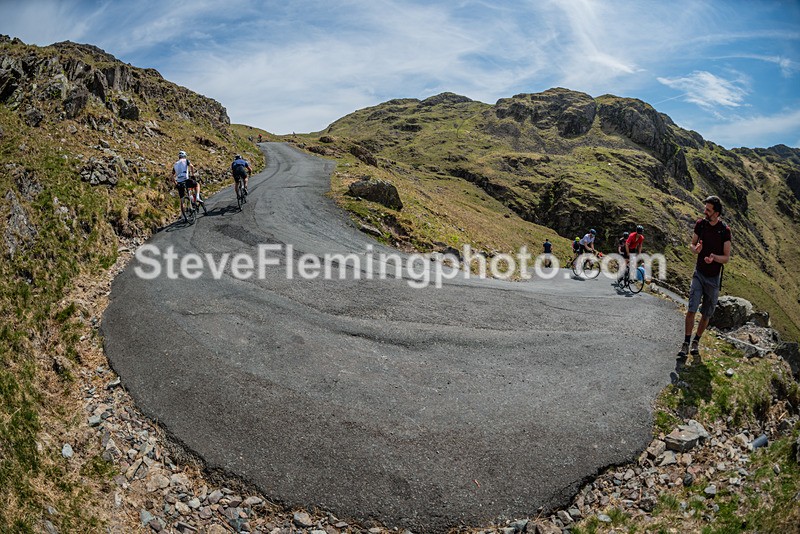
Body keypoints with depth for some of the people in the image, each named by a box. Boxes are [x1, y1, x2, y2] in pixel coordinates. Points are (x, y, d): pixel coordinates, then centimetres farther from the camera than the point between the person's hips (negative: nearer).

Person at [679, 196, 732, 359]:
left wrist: (714, 257, -30)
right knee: (691, 310, -10)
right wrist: (696, 249, -18)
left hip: (714, 278, -1)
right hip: (699, 273, 1)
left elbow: (727, 257, -8)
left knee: (706, 314, 9)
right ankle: (686, 343, -2)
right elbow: (692, 244, 7)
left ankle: (696, 342, 25)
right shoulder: (700, 224, -4)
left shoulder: (724, 230, -12)